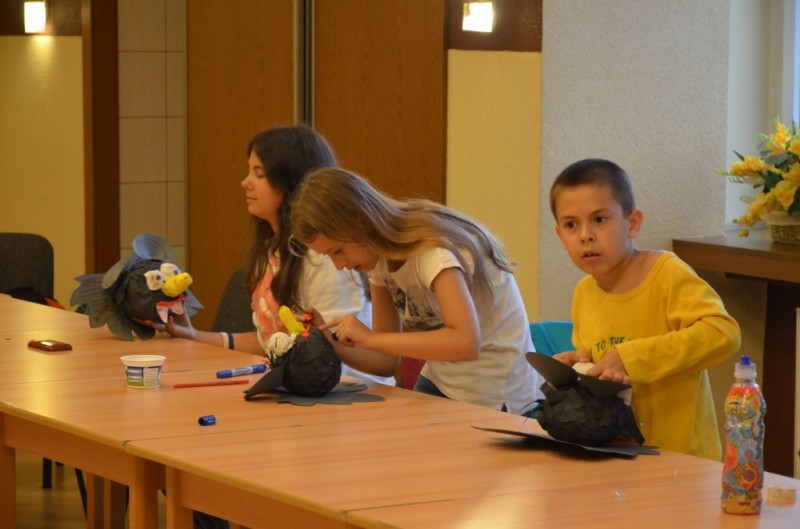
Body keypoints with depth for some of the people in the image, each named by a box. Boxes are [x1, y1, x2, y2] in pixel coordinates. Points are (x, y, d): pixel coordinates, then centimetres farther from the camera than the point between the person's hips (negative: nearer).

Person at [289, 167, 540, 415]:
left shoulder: (433, 249, -24)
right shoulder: (381, 258, -1)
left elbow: (466, 344, -39)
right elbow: (387, 358, 2)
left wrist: (371, 338, -36)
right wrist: (329, 337, -15)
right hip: (438, 384, 7)